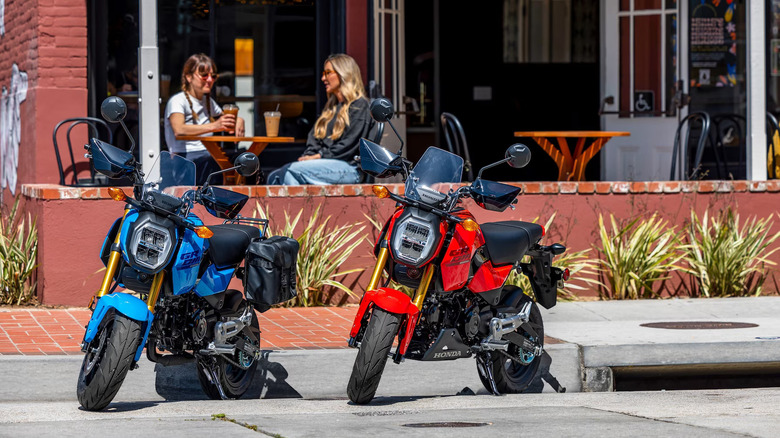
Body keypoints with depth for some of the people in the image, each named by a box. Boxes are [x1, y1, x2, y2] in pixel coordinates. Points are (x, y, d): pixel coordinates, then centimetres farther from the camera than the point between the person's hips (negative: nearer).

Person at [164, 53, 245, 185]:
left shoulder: (208, 102, 23)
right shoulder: (177, 100, -2)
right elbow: (179, 130, -22)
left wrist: (238, 121, 7)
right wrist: (213, 126, -36)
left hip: (208, 157, 7)